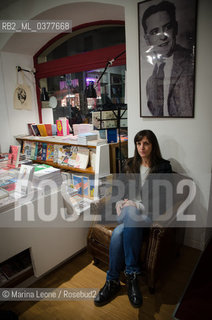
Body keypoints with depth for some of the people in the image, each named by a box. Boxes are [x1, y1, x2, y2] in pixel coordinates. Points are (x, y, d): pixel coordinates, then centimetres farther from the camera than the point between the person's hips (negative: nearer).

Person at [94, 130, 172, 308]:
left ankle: (113, 281, -20)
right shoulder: (131, 164, 14)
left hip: (149, 212, -4)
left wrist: (138, 205, -15)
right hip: (129, 208, 4)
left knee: (120, 231, -33)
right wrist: (120, 202, -2)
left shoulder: (164, 167, -2)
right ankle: (132, 274, -13)